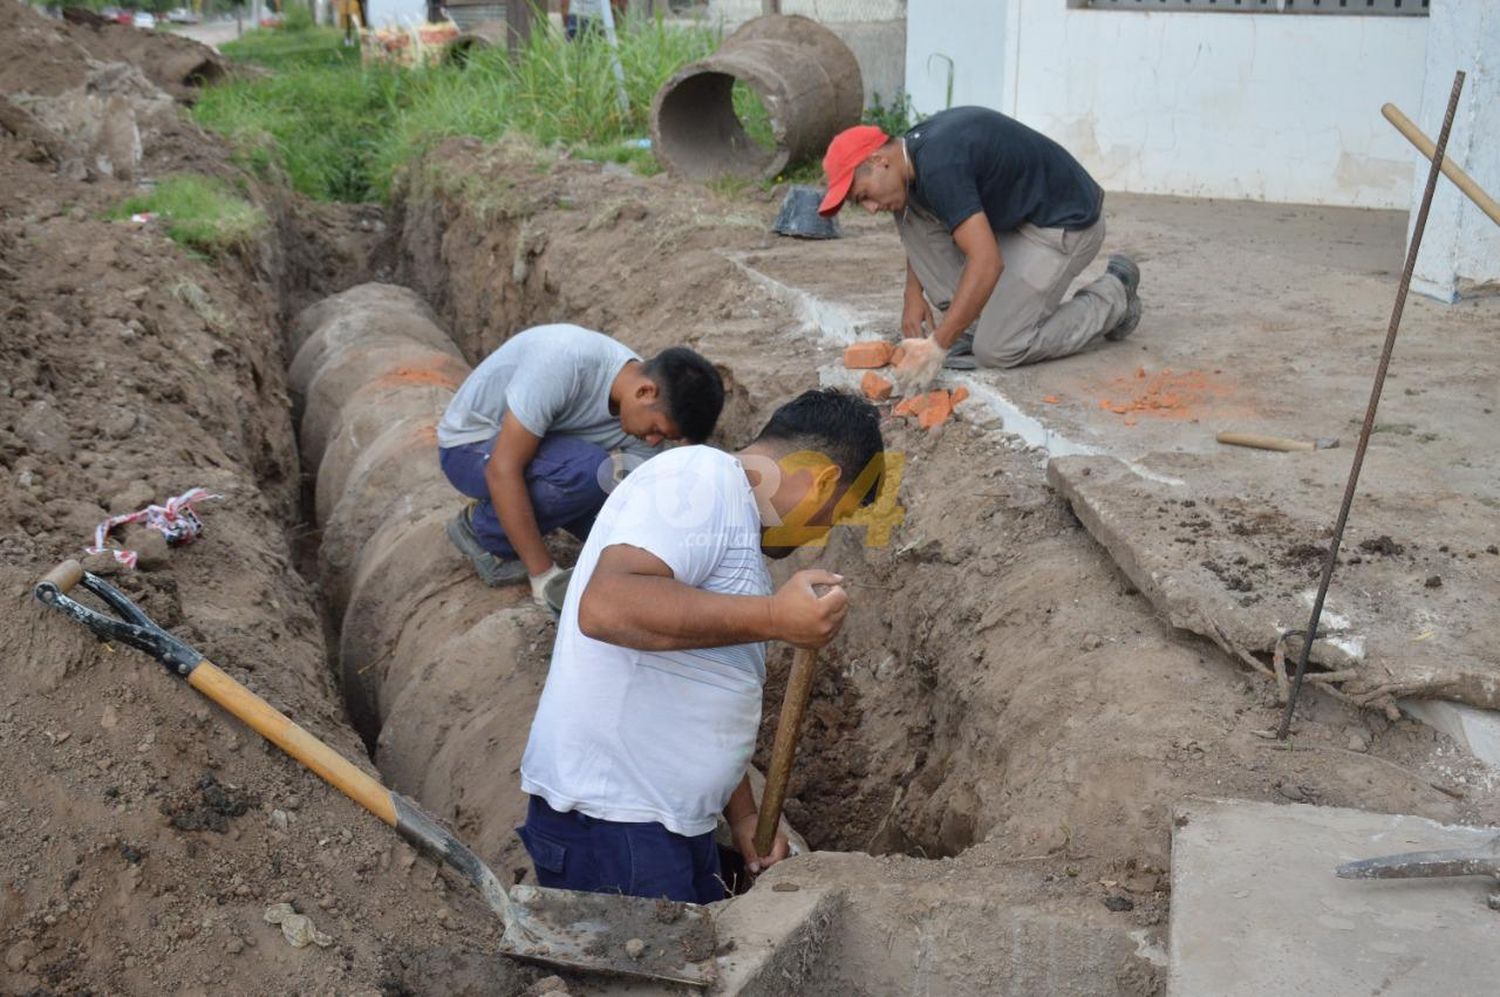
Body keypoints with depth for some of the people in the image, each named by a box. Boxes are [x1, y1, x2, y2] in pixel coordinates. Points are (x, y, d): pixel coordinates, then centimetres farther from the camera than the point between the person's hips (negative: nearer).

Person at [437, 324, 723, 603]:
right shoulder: (564, 361, -36)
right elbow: (502, 470, -35)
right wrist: (543, 573, -32)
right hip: (471, 447, -7)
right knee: (588, 471, -33)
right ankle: (483, 529, -8)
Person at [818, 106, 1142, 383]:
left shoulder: (938, 166, -30)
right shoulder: (916, 146, 0)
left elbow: (987, 263, -36)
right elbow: (919, 232, 18)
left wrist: (938, 346, -35)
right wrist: (914, 293, 3)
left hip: (1067, 222, -10)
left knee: (996, 350, -12)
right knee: (911, 209, -3)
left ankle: (1113, 296, 7)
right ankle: (974, 322, 3)